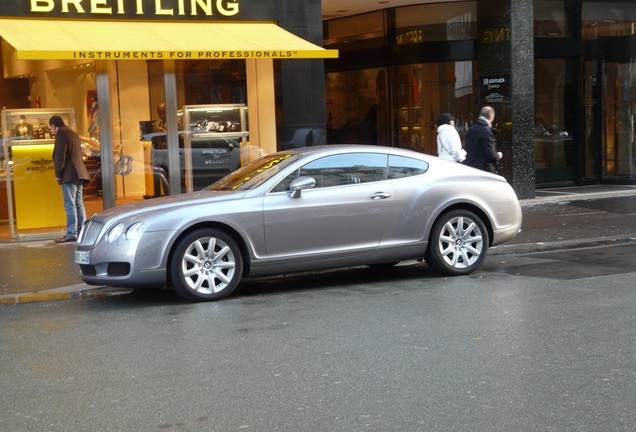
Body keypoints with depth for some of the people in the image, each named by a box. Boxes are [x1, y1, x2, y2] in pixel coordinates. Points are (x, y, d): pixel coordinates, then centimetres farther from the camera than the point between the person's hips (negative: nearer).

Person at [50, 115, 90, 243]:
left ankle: (71, 234, -12)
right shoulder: (74, 133, 22)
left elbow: (60, 155, -14)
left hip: (69, 175, -9)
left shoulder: (61, 133, -6)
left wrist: (58, 174, -9)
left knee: (70, 205, -10)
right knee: (79, 204, 8)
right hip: (79, 173, 9)